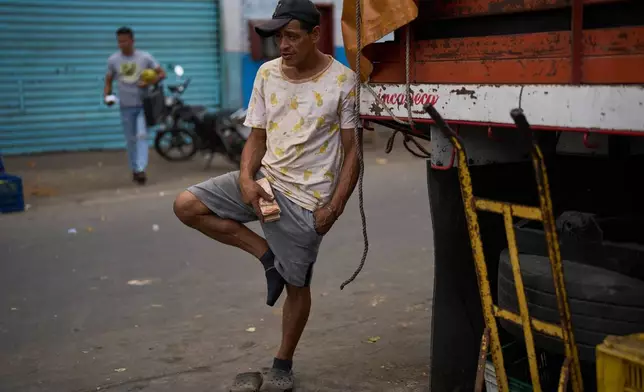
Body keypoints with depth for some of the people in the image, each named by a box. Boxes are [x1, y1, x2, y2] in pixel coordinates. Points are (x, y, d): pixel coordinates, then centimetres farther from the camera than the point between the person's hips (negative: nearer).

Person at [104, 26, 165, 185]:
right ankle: (134, 169, 20)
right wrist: (107, 95, -9)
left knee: (142, 136, -15)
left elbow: (162, 73, -2)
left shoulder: (145, 57, -6)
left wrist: (149, 83, -19)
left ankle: (141, 169, -18)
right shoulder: (113, 60, -1)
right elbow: (108, 79, 10)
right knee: (130, 140, 9)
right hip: (126, 107, 2)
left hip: (144, 105, -2)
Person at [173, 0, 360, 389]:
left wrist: (335, 207, -15)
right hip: (265, 180, 5)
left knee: (297, 285, 6)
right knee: (187, 205, -8)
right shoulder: (267, 73, 1)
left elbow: (352, 152, -9)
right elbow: (257, 139, 6)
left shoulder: (342, 81, -12)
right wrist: (246, 180, -13)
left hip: (305, 199, -5)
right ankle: (267, 255, 3)